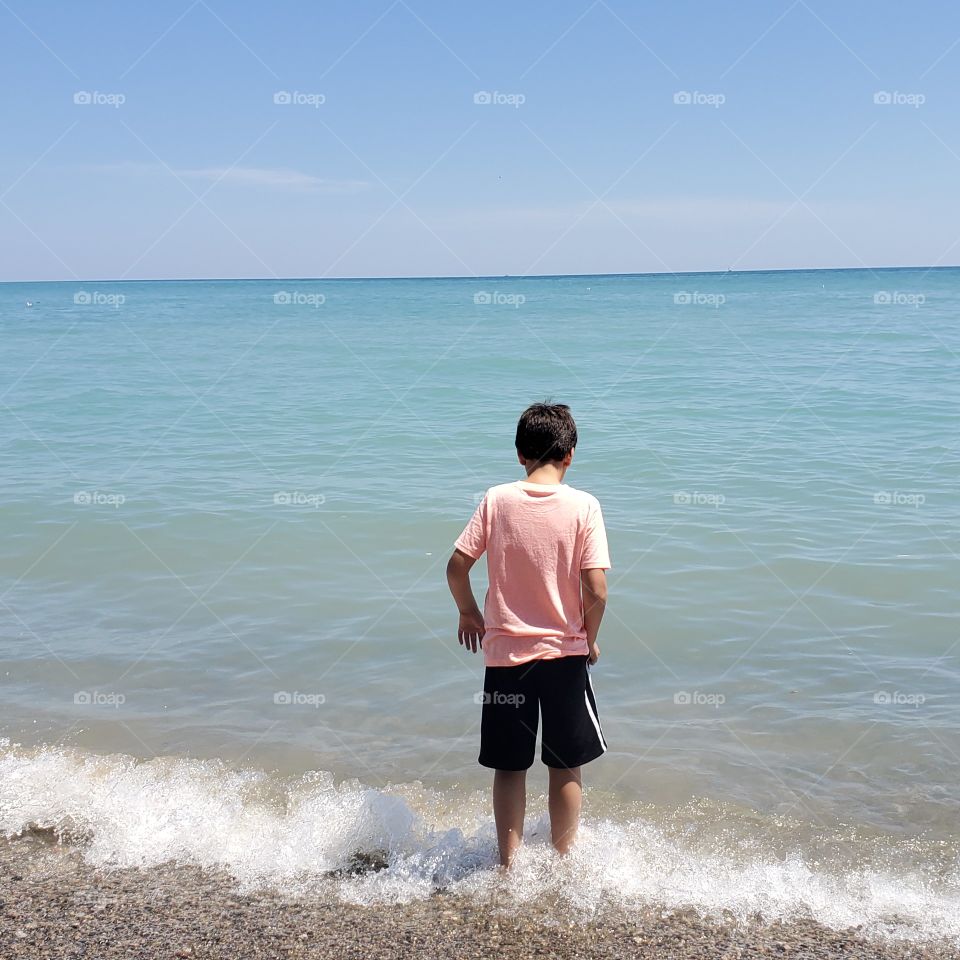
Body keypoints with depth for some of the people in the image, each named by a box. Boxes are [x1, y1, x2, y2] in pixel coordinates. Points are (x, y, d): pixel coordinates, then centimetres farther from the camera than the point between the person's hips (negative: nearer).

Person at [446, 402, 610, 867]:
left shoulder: (496, 500, -5)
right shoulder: (583, 506, -9)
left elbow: (456, 567, -5)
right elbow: (596, 590, -14)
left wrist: (469, 613, 13)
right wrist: (590, 638, 4)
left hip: (505, 653, 1)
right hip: (564, 652, -1)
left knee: (509, 766, 13)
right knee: (565, 767, 15)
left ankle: (509, 862, 20)